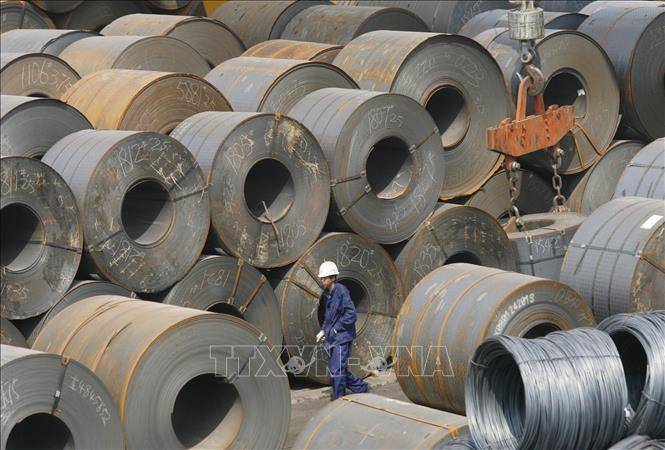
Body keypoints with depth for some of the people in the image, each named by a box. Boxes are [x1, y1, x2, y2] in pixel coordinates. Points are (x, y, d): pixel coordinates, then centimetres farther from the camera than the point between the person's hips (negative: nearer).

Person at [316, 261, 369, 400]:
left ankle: (339, 399, 2)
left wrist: (336, 328, -14)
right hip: (332, 338, 9)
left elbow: (350, 314, -17)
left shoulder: (341, 291, -14)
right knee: (334, 369, 13)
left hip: (342, 337, -9)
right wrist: (323, 330, 12)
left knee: (338, 370, -7)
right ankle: (361, 387, 28)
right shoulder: (326, 294, 11)